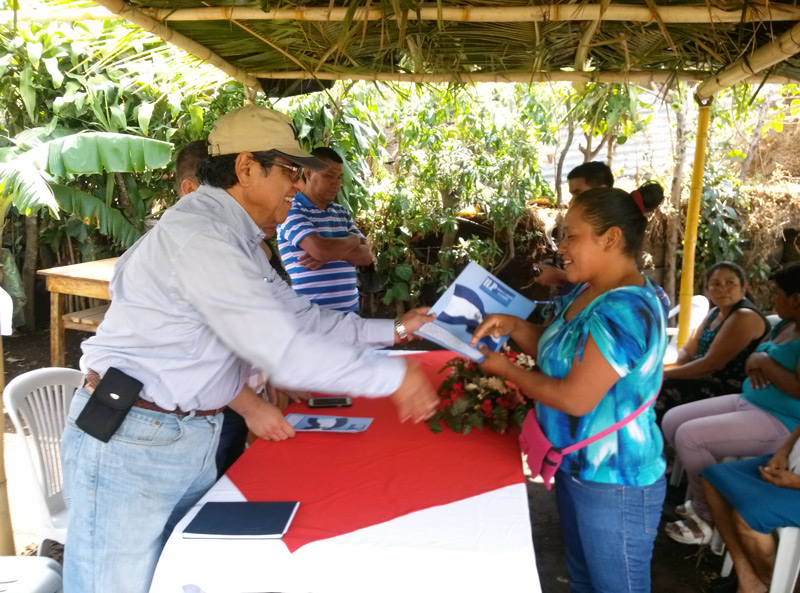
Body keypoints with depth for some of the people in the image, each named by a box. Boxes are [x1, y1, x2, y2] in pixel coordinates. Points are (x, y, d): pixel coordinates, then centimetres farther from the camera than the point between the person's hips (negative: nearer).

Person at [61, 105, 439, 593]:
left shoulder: (237, 240, 10)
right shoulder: (199, 237, -23)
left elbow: (300, 316, 12)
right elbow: (286, 352, -27)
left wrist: (394, 329, 10)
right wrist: (394, 376, -18)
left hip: (194, 438, 9)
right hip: (132, 444, -9)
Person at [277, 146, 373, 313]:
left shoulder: (342, 213, 14)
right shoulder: (292, 211, -7)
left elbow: (366, 255, 7)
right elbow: (320, 249, -22)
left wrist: (334, 252, -12)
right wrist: (353, 240, -3)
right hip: (311, 311, -6)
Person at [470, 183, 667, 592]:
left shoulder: (626, 310, -28)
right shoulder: (587, 291, 4)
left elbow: (575, 398, -28)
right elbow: (558, 349, 13)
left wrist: (506, 369, -15)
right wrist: (513, 326, -5)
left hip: (613, 484, -9)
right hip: (575, 467, 9)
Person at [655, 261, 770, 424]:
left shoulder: (744, 317, -17)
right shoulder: (715, 313, 12)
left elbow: (712, 364, -23)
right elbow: (688, 352, 12)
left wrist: (665, 374, -17)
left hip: (730, 392, -9)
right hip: (710, 382, 9)